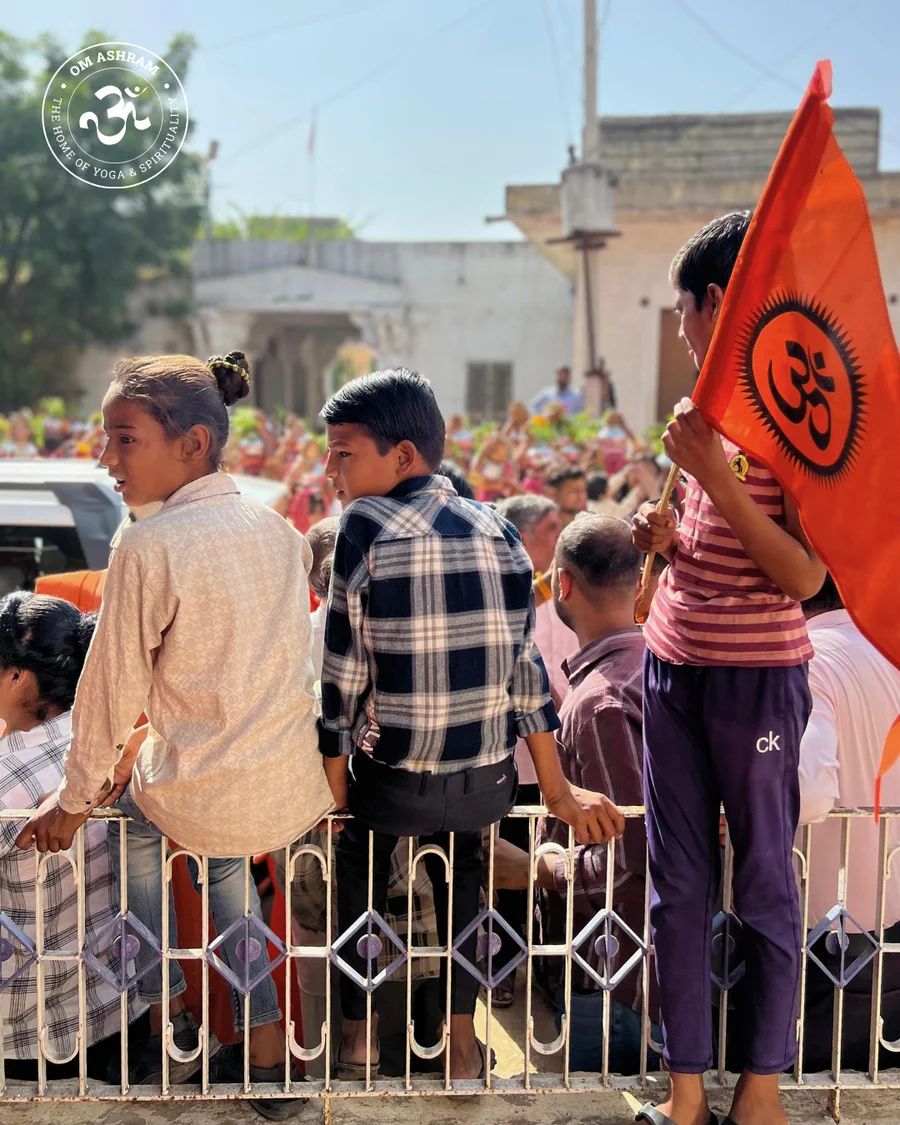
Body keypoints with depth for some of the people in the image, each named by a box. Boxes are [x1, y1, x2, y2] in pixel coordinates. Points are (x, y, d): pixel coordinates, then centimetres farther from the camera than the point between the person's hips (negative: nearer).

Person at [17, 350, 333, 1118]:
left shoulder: (150, 548, -17)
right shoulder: (279, 529, 2)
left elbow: (114, 688, -10)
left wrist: (74, 803, 3)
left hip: (202, 797, -5)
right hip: (300, 791, 5)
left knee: (132, 820, 28)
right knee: (225, 857, 34)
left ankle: (165, 1015, 33)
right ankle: (266, 1048, 33)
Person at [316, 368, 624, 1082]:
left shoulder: (365, 527, -11)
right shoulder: (497, 529, 2)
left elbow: (343, 671, -10)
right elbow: (525, 662, 4)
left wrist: (333, 786, 0)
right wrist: (559, 791, 10)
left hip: (393, 785, -3)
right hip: (489, 786, 4)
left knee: (359, 867, 28)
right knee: (460, 869, 34)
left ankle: (362, 1029, 36)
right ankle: (462, 1038, 34)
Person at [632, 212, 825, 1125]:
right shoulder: (710, 404, 11)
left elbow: (803, 577, -19)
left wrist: (715, 475, -23)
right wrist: (665, 540, 1)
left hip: (757, 674, -7)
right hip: (673, 664, 8)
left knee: (764, 886, 7)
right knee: (678, 883, 10)